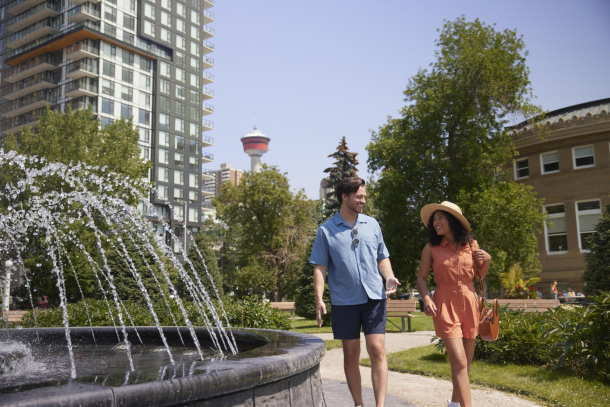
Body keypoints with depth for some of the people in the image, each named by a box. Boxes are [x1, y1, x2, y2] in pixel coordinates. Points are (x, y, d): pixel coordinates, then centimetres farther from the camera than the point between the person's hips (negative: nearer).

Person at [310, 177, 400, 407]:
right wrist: (319, 299, -11)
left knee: (377, 350, -6)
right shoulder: (326, 230, 1)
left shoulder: (372, 225, 10)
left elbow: (382, 257, 16)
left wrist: (389, 277, -3)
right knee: (351, 355, 8)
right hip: (344, 300, -1)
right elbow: (320, 267, -1)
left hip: (374, 296, 2)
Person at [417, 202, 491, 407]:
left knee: (466, 361, 12)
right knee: (459, 361, -13)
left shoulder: (471, 244, 4)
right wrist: (426, 299, -13)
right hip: (445, 305, -3)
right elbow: (422, 277, 2)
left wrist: (487, 260, -2)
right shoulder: (431, 248, -3)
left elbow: (480, 275, 16)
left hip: (469, 303, 4)